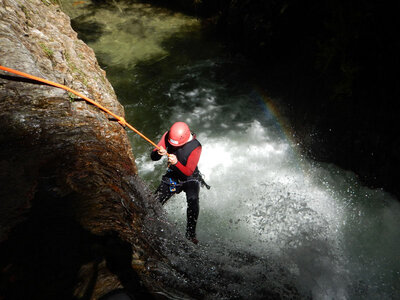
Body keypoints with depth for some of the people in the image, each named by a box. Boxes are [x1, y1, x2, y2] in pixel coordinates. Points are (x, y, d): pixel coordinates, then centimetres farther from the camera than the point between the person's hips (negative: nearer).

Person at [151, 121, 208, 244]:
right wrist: (159, 153, -37)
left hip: (190, 179, -3)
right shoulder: (168, 136, -16)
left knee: (193, 201, -31)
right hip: (172, 177, 4)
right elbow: (153, 157, -13)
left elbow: (189, 172, -29)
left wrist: (176, 163, -47)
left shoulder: (195, 147, -28)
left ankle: (190, 233, -17)